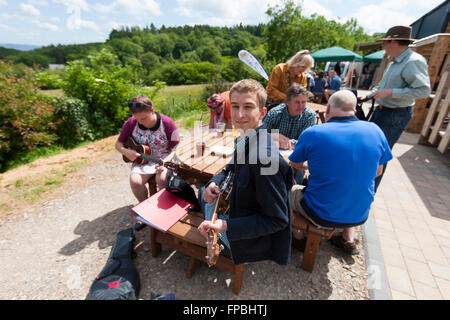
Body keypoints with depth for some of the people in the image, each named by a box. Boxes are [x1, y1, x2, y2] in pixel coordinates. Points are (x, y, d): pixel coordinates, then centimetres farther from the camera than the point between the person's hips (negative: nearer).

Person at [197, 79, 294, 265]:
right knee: (203, 192, 20)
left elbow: (277, 220, -30)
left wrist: (226, 226, -32)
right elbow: (234, 166, 10)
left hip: (253, 240, -8)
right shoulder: (245, 138, -8)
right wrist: (214, 183, -10)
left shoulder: (265, 158, -37)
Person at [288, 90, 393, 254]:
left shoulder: (312, 134, -17)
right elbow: (377, 171, 8)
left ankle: (298, 238, 39)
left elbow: (295, 164, 1)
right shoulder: (375, 131, -6)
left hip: (321, 215, -4)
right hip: (359, 216, 5)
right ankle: (349, 241, 38)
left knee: (290, 191, 23)